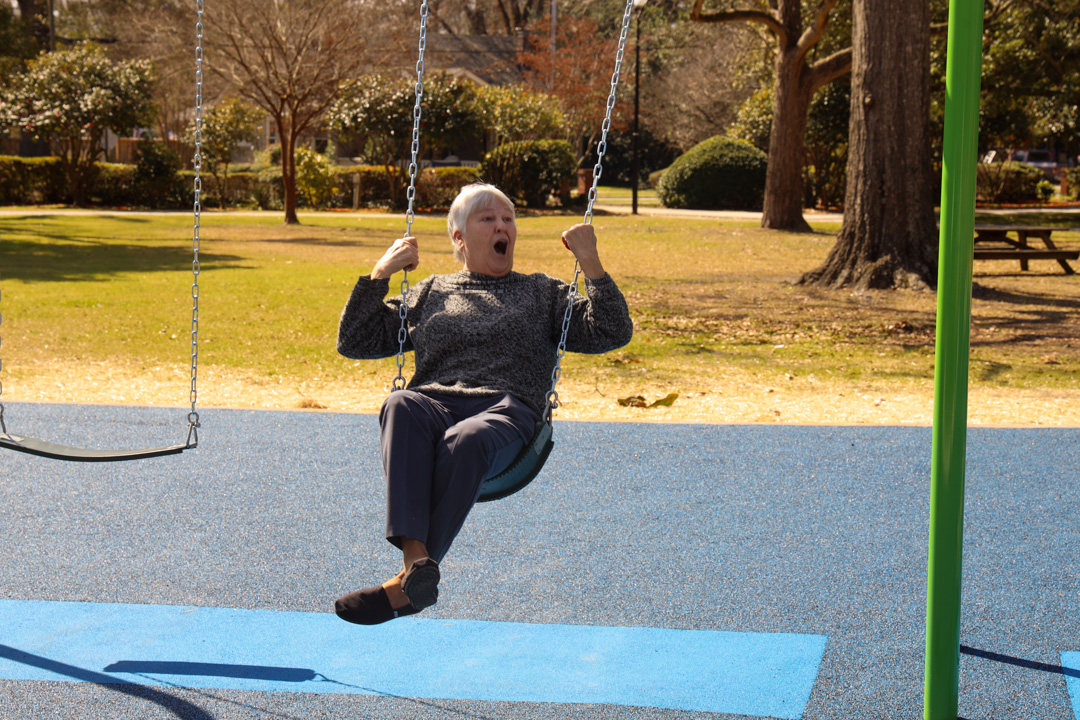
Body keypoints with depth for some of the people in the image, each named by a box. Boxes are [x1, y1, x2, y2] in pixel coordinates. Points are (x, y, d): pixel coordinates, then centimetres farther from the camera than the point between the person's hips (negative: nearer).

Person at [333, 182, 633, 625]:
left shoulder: (543, 294, 29)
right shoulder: (430, 293, 31)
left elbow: (612, 334, 15)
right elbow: (354, 344, 26)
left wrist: (590, 263, 6)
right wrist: (380, 274, 16)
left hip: (506, 411, -1)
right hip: (433, 403, 1)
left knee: (465, 440, -40)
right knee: (401, 406, -38)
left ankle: (406, 587, -40)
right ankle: (416, 560, -51)